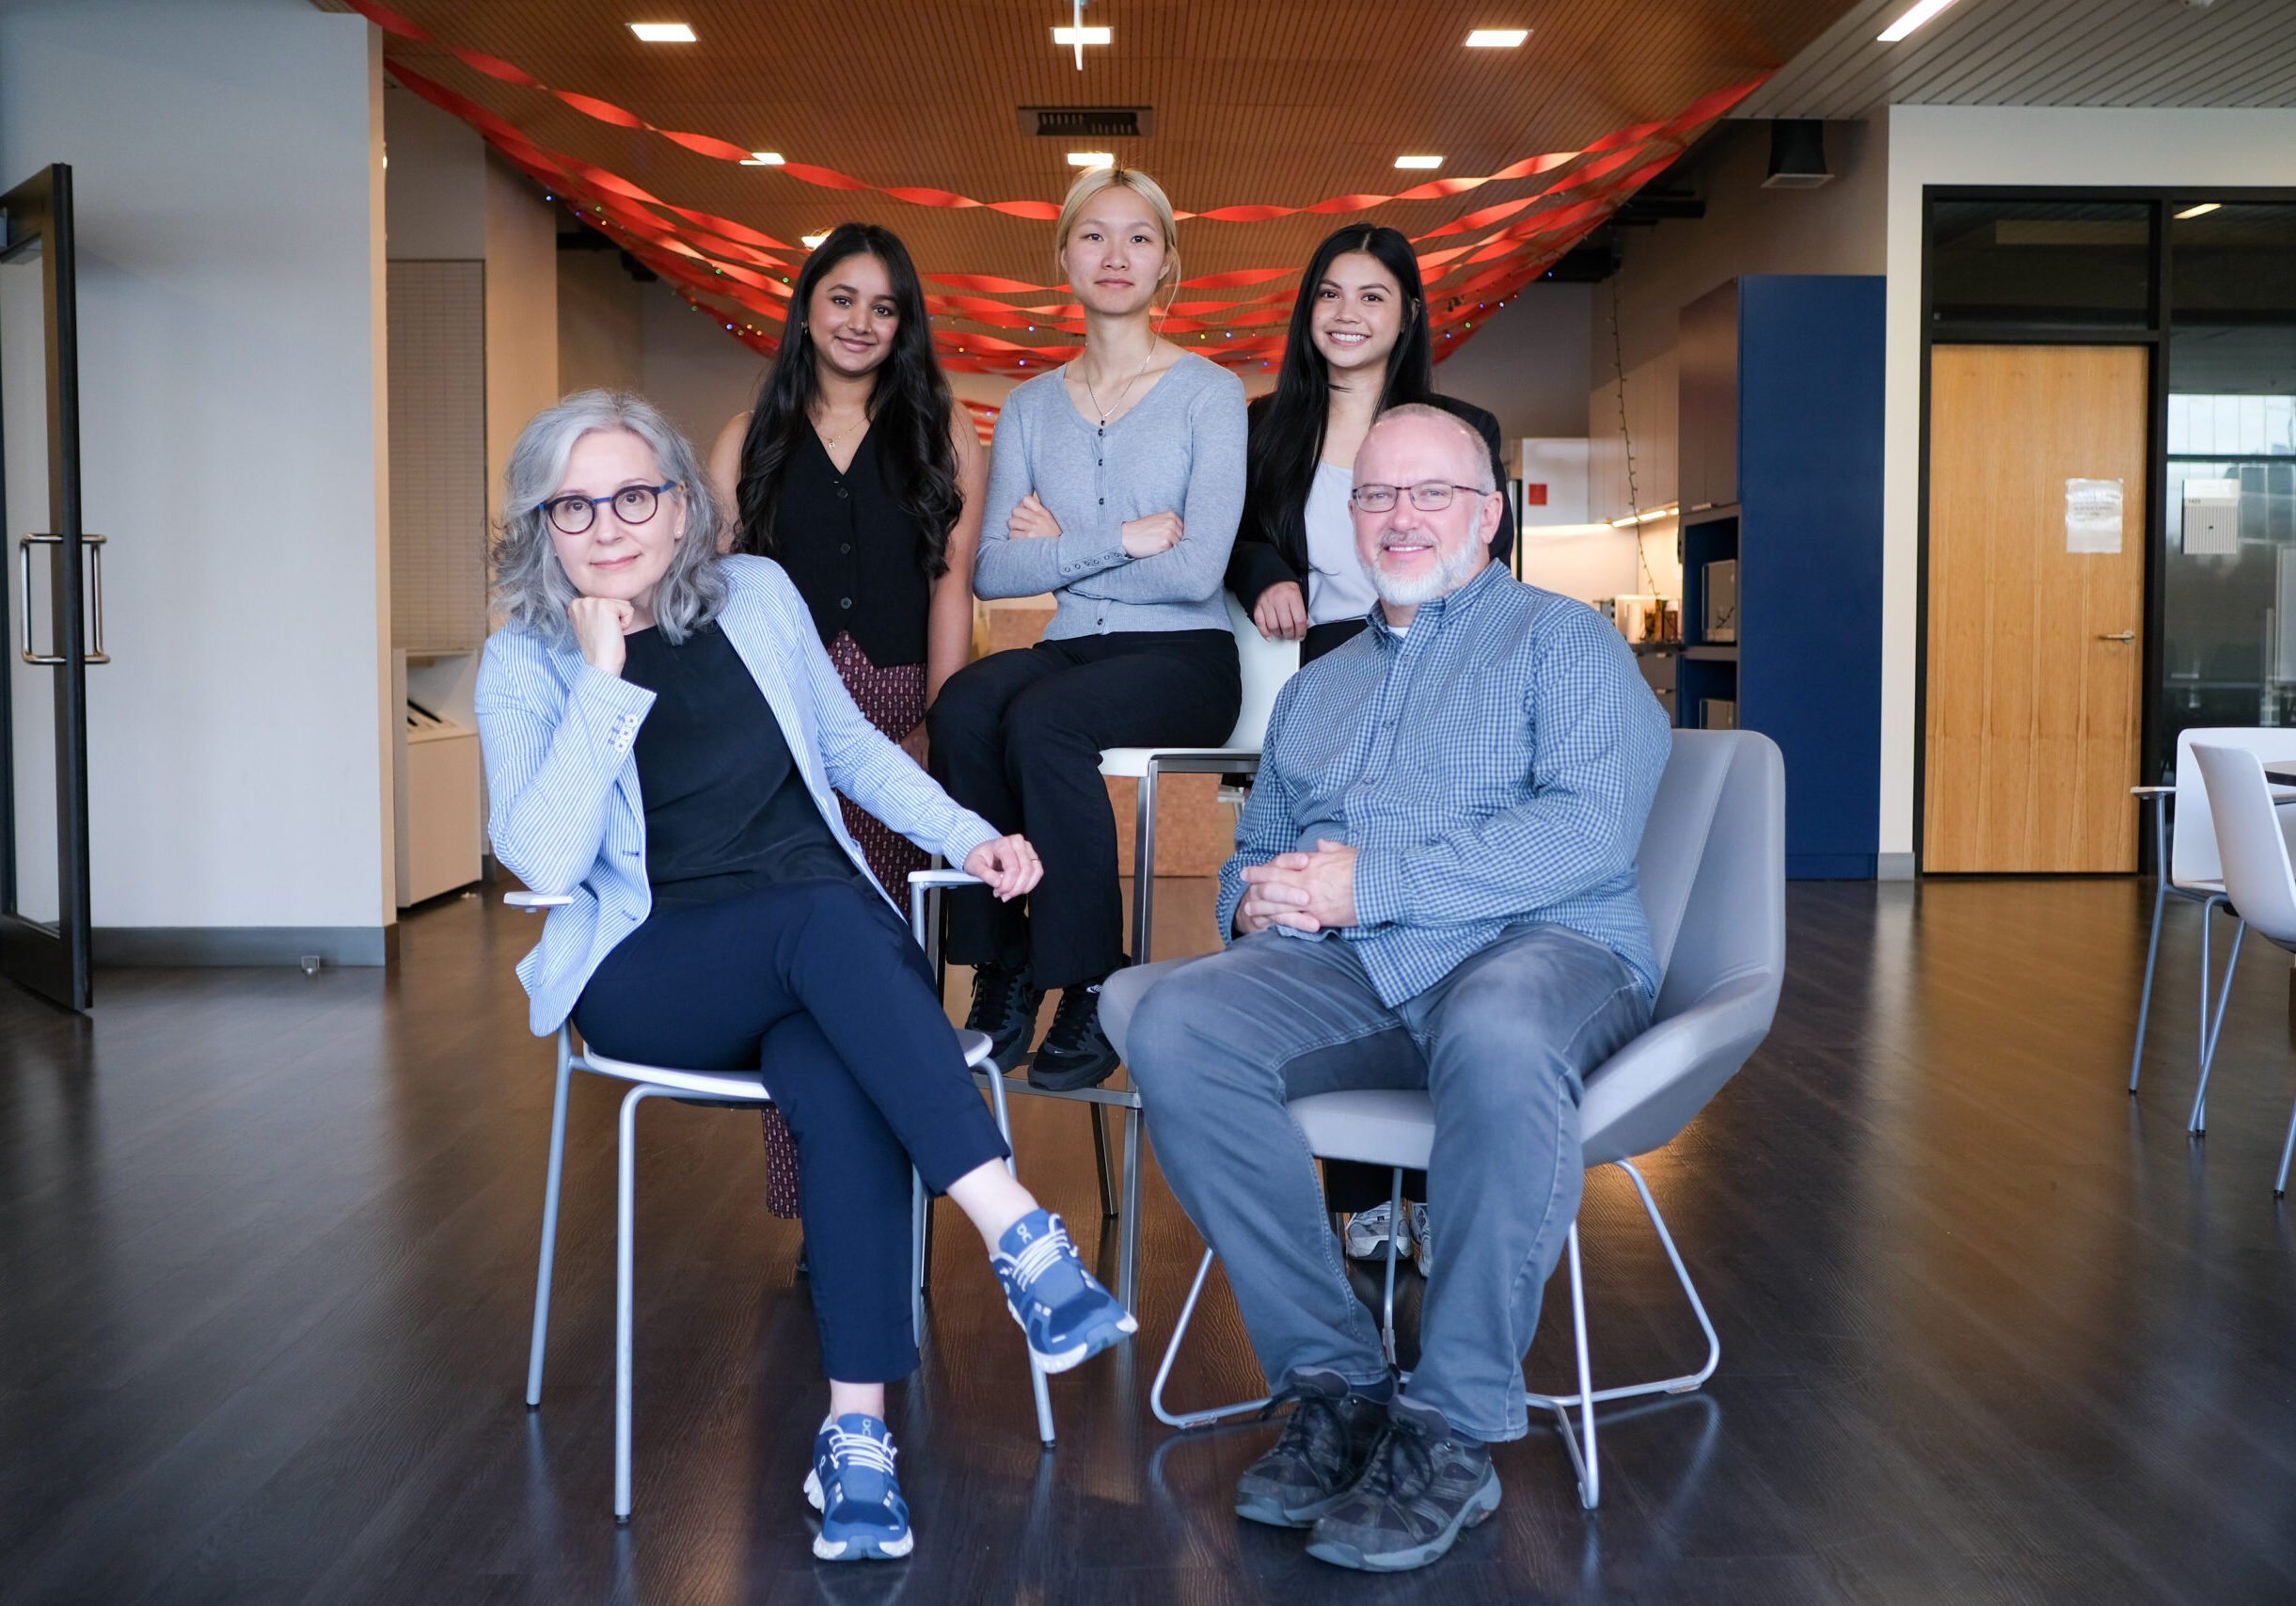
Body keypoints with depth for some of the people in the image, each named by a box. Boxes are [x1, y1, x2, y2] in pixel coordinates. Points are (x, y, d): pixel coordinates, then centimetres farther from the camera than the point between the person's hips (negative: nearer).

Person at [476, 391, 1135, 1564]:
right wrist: (603, 679, -19)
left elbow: (850, 743, 20)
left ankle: (855, 1434, -32)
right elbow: (543, 861, -14)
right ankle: (1022, 1238, -40)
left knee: (842, 1086, -33)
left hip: (822, 947, 3)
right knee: (832, 920, -36)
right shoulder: (524, 662, 0)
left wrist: (966, 835, 7)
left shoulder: (758, 595, 7)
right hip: (648, 977, -2)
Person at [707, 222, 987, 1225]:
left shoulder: (942, 434, 13)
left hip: (896, 721, -1)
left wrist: (938, 727, -5)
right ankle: (809, 1208, -1)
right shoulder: (751, 438, 16)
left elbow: (951, 588, 5)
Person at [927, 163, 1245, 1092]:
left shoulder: (1208, 392, 0)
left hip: (1184, 660, -4)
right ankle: (1002, 978, -20)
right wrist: (1123, 538, -9)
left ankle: (1092, 992, -22)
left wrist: (1060, 545, -2)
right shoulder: (1029, 408, 13)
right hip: (1072, 652, 4)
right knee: (963, 707, -29)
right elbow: (991, 572, 1)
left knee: (1041, 721, -33)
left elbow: (1195, 571, -11)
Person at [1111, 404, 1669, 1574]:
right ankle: (1332, 1382, -18)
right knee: (1170, 1023, -25)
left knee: (1495, 1033, -41)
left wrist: (1369, 885, -14)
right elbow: (1254, 855, 31)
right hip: (1348, 970, 5)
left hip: (1547, 947, -5)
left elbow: (1589, 829, -8)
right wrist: (1256, 902, 3)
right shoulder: (1316, 688, 29)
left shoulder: (1562, 640, 9)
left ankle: (1455, 1430, -27)